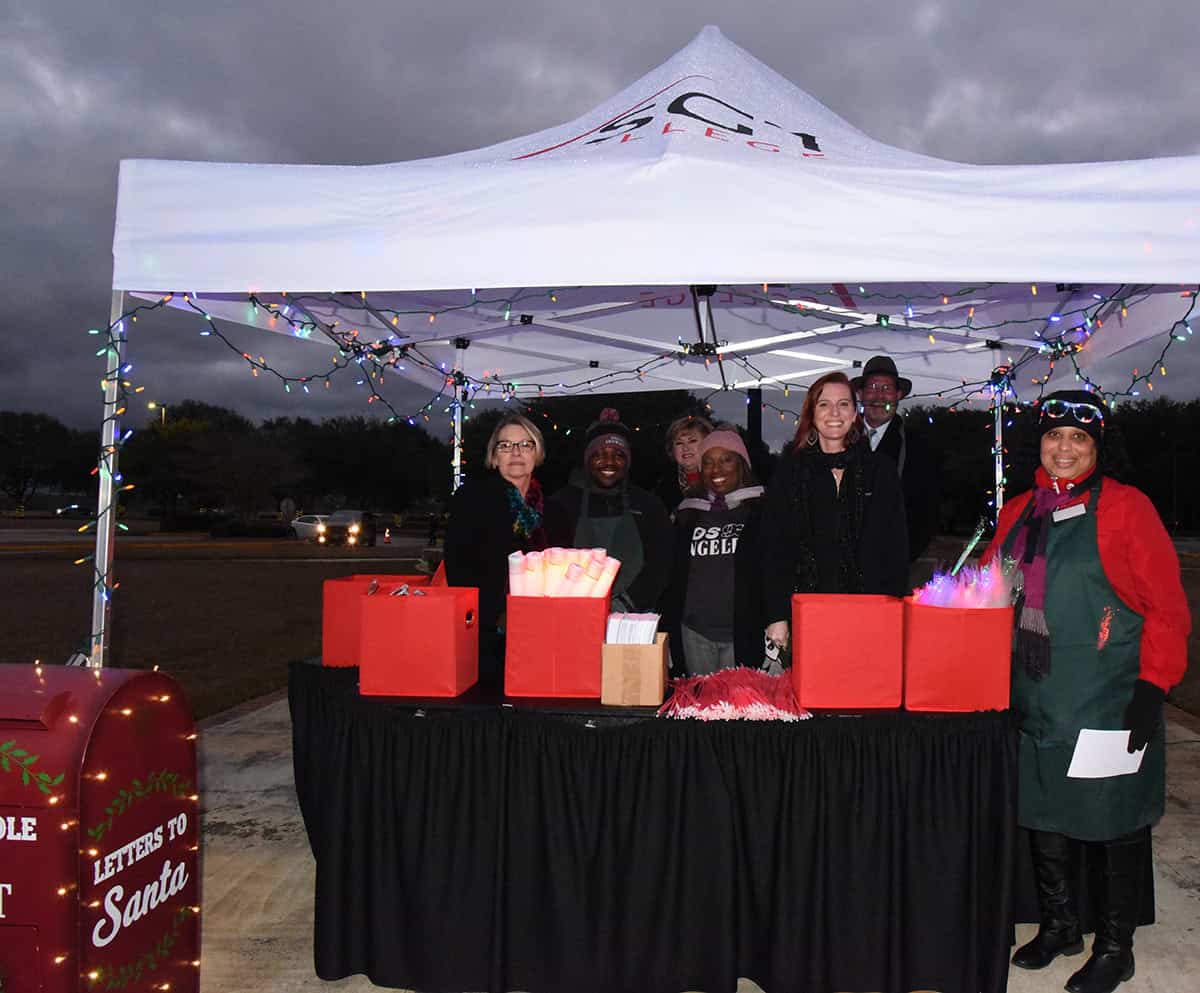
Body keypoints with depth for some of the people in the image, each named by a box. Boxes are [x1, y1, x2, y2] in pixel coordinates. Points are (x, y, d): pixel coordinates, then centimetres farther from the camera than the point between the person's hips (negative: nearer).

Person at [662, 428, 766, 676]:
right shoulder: (689, 514, 13)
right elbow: (674, 576, 19)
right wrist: (668, 627, 15)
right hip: (694, 632, 4)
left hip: (743, 633, -3)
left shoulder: (761, 509, 1)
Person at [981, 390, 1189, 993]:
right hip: (1036, 699, 6)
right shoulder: (1018, 514, 11)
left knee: (1115, 827, 6)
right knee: (1044, 816, 15)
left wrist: (1152, 688, -14)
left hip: (1107, 703, -5)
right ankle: (1059, 927, 34)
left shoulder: (1126, 508, -6)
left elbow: (1167, 606, -8)